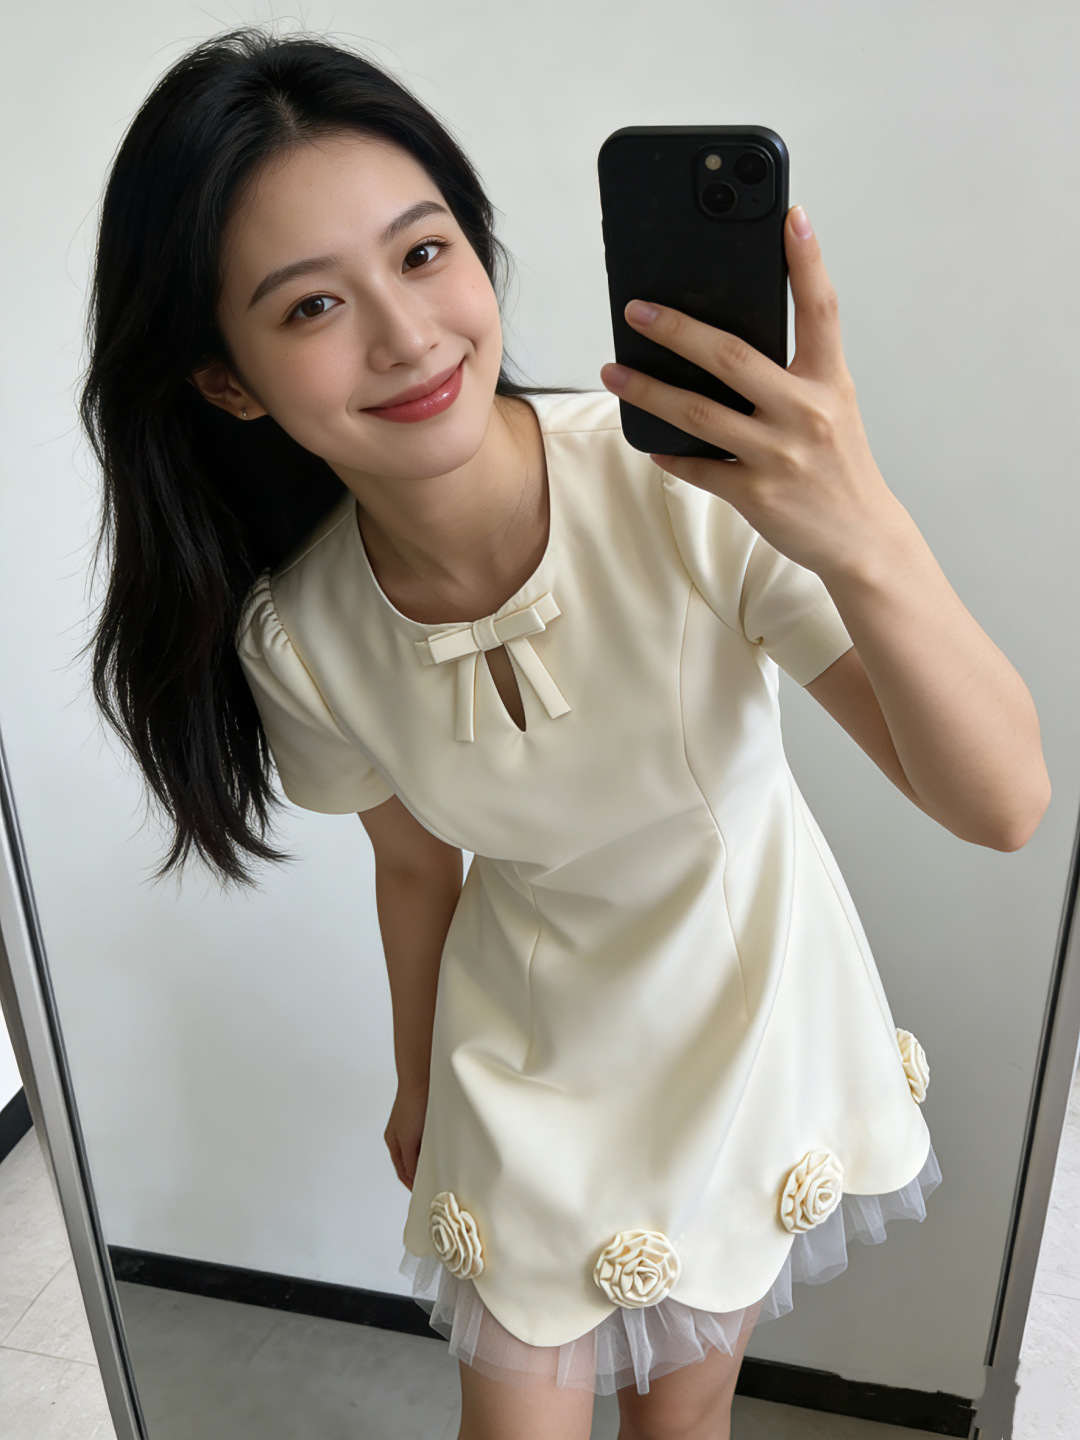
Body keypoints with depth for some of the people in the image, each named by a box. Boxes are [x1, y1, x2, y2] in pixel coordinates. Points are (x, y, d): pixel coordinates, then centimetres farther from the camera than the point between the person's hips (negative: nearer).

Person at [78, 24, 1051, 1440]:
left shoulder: (700, 474, -29)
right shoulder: (302, 639, -18)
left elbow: (1005, 806, -30)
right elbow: (417, 862, 0)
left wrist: (866, 541, -49)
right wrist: (418, 1080, 15)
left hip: (755, 1010, 0)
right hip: (535, 1052, 1)